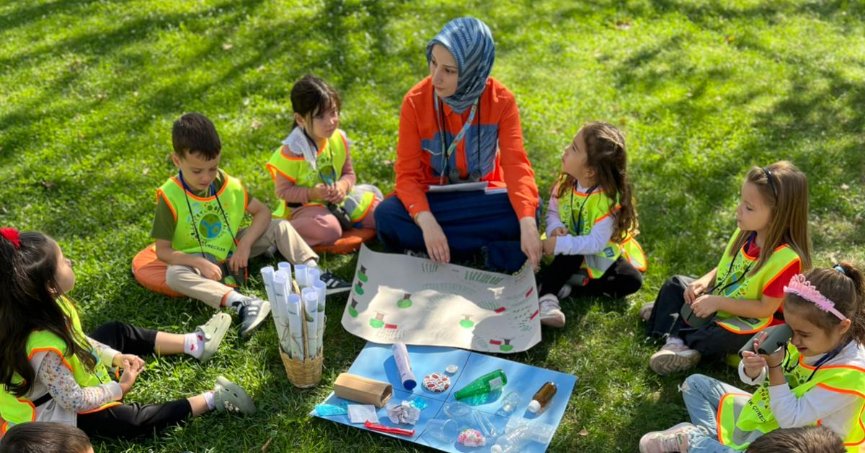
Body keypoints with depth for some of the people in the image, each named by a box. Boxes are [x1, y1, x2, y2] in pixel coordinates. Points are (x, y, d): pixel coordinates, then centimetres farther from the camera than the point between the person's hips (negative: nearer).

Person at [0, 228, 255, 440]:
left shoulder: (39, 309, -16)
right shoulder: (45, 348, -43)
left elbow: (75, 340, 4)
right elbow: (73, 400, -30)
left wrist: (115, 357, -2)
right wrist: (119, 389, -16)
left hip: (68, 382, 10)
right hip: (55, 411, -10)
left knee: (116, 332, 14)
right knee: (131, 421, -23)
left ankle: (194, 344, 21)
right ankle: (212, 400, -16)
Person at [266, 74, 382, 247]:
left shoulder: (339, 139, -3)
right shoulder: (292, 151, -21)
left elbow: (348, 173, 7)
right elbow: (282, 191, -14)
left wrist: (343, 186, -15)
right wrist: (312, 193, -27)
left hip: (337, 199, 6)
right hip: (305, 205, -6)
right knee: (329, 231, -36)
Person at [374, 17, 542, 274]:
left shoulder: (501, 100, -16)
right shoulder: (415, 102, -17)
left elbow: (516, 163, -23)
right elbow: (408, 173, -17)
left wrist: (527, 224, -40)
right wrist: (426, 222, -36)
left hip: (483, 197, 0)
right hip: (433, 198, 0)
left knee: (525, 212, -29)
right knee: (387, 217, -30)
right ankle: (486, 254, -24)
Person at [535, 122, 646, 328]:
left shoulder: (608, 199, -27)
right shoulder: (565, 183, -13)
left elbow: (596, 243, -29)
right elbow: (552, 212, -1)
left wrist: (561, 244, -35)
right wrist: (555, 229, -23)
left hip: (601, 255, -1)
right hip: (573, 251, 2)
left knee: (632, 281, -24)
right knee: (570, 253, -34)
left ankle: (568, 288, -22)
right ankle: (547, 295, -35)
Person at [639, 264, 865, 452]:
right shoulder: (807, 340, -9)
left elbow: (790, 419, -27)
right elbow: (754, 378, -1)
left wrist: (775, 366, -29)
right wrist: (752, 368, -25)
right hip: (765, 413, 8)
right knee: (695, 384, 10)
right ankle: (711, 434, -11)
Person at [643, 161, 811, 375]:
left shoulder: (786, 258, -29)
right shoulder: (745, 232, -8)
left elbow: (766, 308, -25)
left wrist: (718, 302, -27)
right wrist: (704, 281, -10)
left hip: (747, 322, -8)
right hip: (717, 301, 8)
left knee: (716, 338, -36)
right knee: (675, 285, 9)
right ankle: (675, 340, -8)